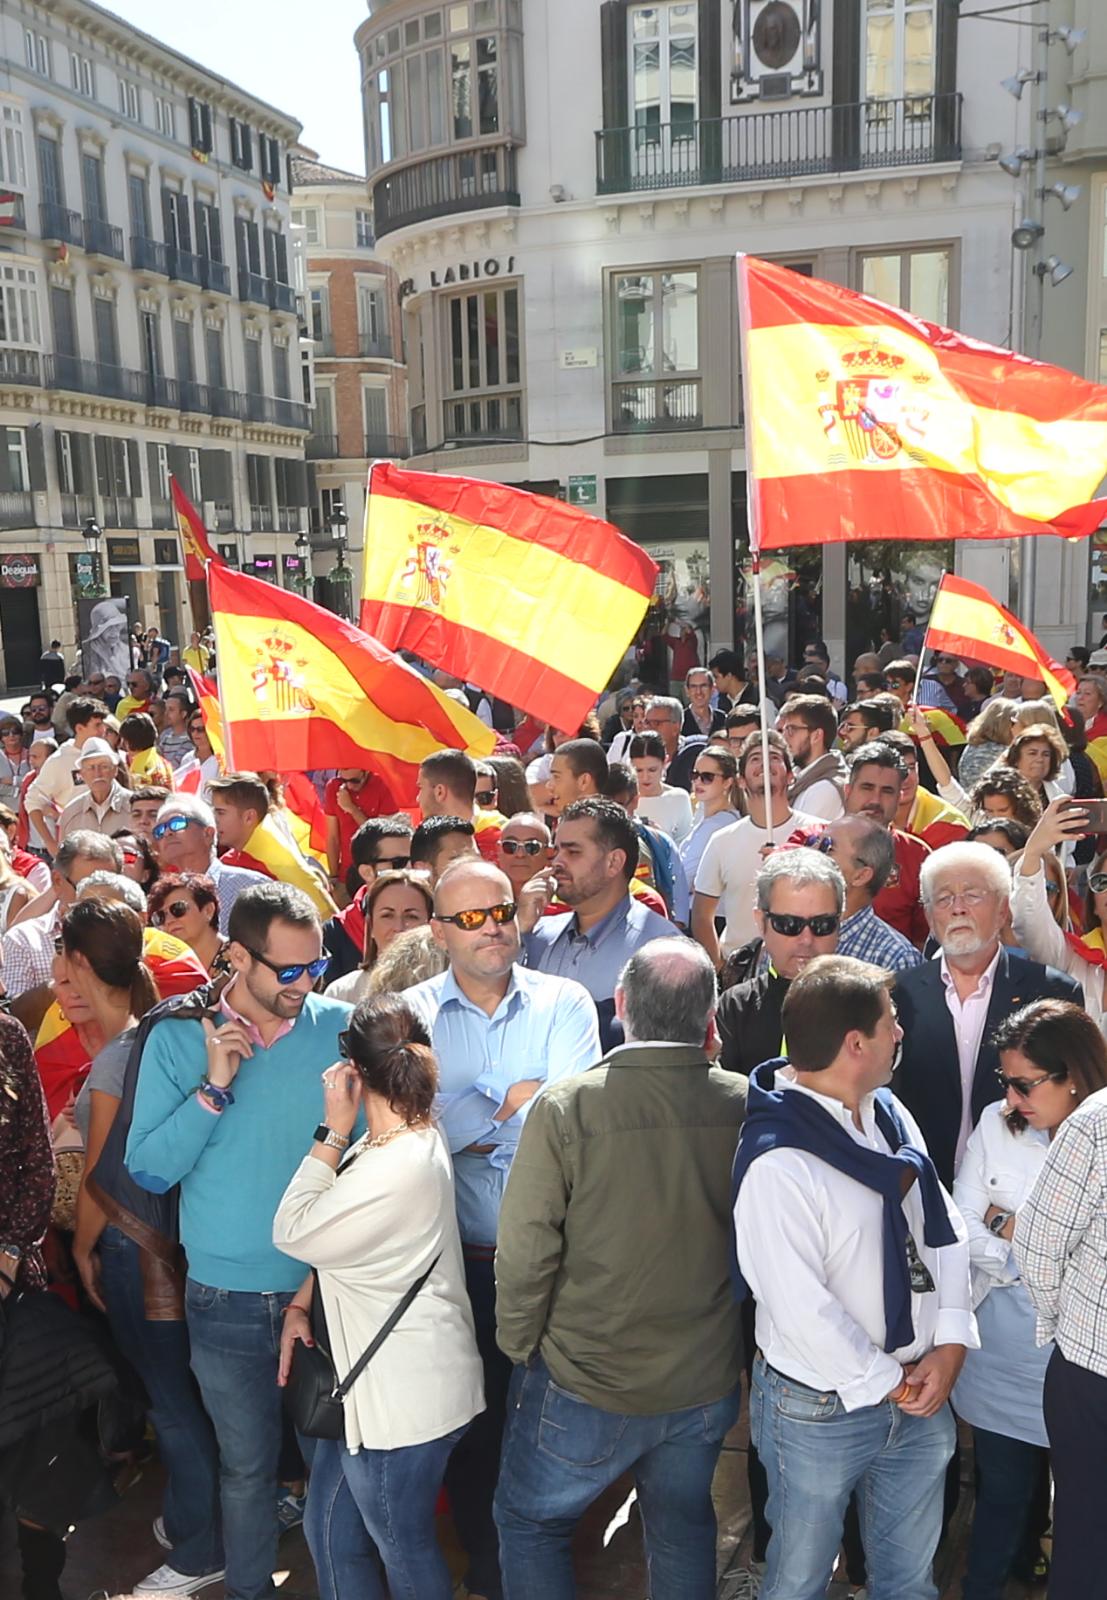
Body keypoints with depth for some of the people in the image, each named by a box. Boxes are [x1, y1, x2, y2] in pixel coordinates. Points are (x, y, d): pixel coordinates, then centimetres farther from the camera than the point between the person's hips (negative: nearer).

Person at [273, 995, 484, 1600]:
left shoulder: (397, 1169, -31)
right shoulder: (413, 1137, 1)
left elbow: (292, 1233, -21)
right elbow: (334, 1233, 11)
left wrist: (333, 1133, -19)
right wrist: (300, 1305, 1)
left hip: (403, 1400, -10)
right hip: (366, 1381, 10)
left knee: (405, 1550, 14)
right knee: (328, 1529, 24)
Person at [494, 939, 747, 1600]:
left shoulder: (567, 1108, -23)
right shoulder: (746, 1106, -14)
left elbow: (525, 1253, -17)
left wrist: (519, 1345, -1)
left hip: (586, 1384, -3)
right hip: (708, 1383, 3)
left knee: (531, 1522, 22)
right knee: (685, 1530, 27)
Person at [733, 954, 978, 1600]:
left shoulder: (890, 1112, -2)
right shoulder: (777, 1163, -27)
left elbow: (942, 1228, 2)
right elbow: (799, 1307, -26)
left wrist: (950, 1343, -8)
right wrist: (885, 1384, -14)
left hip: (920, 1396, 7)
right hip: (821, 1411, -6)